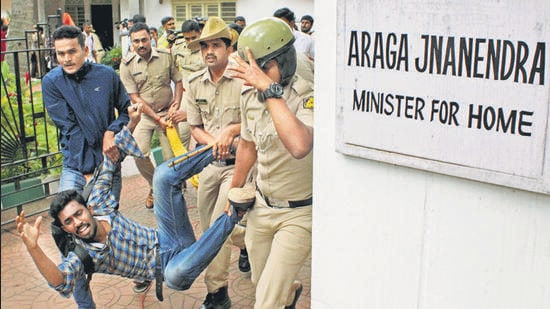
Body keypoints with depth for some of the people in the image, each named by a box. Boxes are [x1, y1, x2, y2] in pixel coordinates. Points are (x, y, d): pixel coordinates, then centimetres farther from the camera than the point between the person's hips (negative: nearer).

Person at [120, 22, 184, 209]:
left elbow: (178, 81, 7)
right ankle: (154, 187, 13)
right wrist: (157, 118, -11)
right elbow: (134, 97, -7)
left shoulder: (166, 56, -3)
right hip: (144, 115, 0)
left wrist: (176, 104, -7)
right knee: (140, 154, -15)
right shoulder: (127, 65, -6)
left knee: (171, 157, -5)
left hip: (167, 113, 0)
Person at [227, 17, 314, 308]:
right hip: (261, 205, 7)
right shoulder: (249, 95, -3)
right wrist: (235, 189, 25)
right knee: (262, 282, 24)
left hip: (299, 212, -6)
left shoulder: (307, 96, -24)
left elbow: (299, 146, -45)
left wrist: (270, 89, -41)